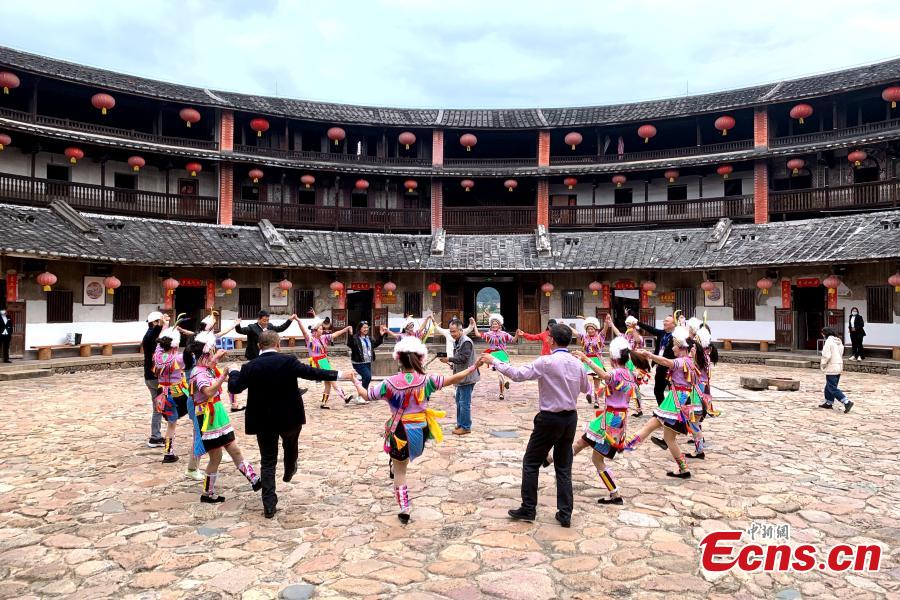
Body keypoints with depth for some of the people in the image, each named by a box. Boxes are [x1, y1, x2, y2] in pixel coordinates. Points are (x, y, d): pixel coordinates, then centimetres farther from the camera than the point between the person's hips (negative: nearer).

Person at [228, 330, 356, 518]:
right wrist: (339, 375, -14)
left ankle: (269, 505, 7)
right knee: (290, 447, 30)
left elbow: (234, 388, -2)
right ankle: (289, 472, 54)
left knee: (267, 461, 8)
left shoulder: (250, 367, -8)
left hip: (263, 421, 1)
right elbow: (312, 373, -18)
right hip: (290, 417, -1)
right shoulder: (288, 361, -13)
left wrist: (233, 372, 19)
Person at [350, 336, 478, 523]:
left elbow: (366, 395, -4)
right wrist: (473, 367, 1)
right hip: (420, 431, 2)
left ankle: (405, 509, 21)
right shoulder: (426, 380, -14)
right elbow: (453, 379, -11)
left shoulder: (391, 383, -15)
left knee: (400, 474, 15)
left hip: (400, 431, -1)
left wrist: (356, 383, 17)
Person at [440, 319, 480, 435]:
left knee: (464, 403, -5)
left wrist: (449, 359, -20)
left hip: (467, 378, -10)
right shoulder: (457, 341, 13)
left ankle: (465, 427, 4)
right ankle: (460, 424, 28)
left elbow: (463, 358, -24)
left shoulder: (466, 342, -17)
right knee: (459, 401, 17)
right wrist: (452, 364, 4)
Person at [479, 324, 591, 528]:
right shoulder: (577, 363, 1)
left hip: (550, 419, -6)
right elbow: (586, 388, 17)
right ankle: (565, 514, 16)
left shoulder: (546, 362, -18)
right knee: (564, 466, 14)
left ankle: (528, 509, 15)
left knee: (531, 463, 9)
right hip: (570, 418, 6)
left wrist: (493, 360, -13)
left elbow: (518, 374, -22)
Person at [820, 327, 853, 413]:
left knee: (833, 388, -5)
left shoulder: (828, 342, -15)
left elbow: (826, 356, -21)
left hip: (831, 368, -9)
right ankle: (828, 403, 27)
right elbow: (841, 354, 18)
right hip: (839, 367, 9)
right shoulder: (839, 341, 12)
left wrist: (823, 364, -6)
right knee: (829, 386, 19)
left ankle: (847, 402, -13)